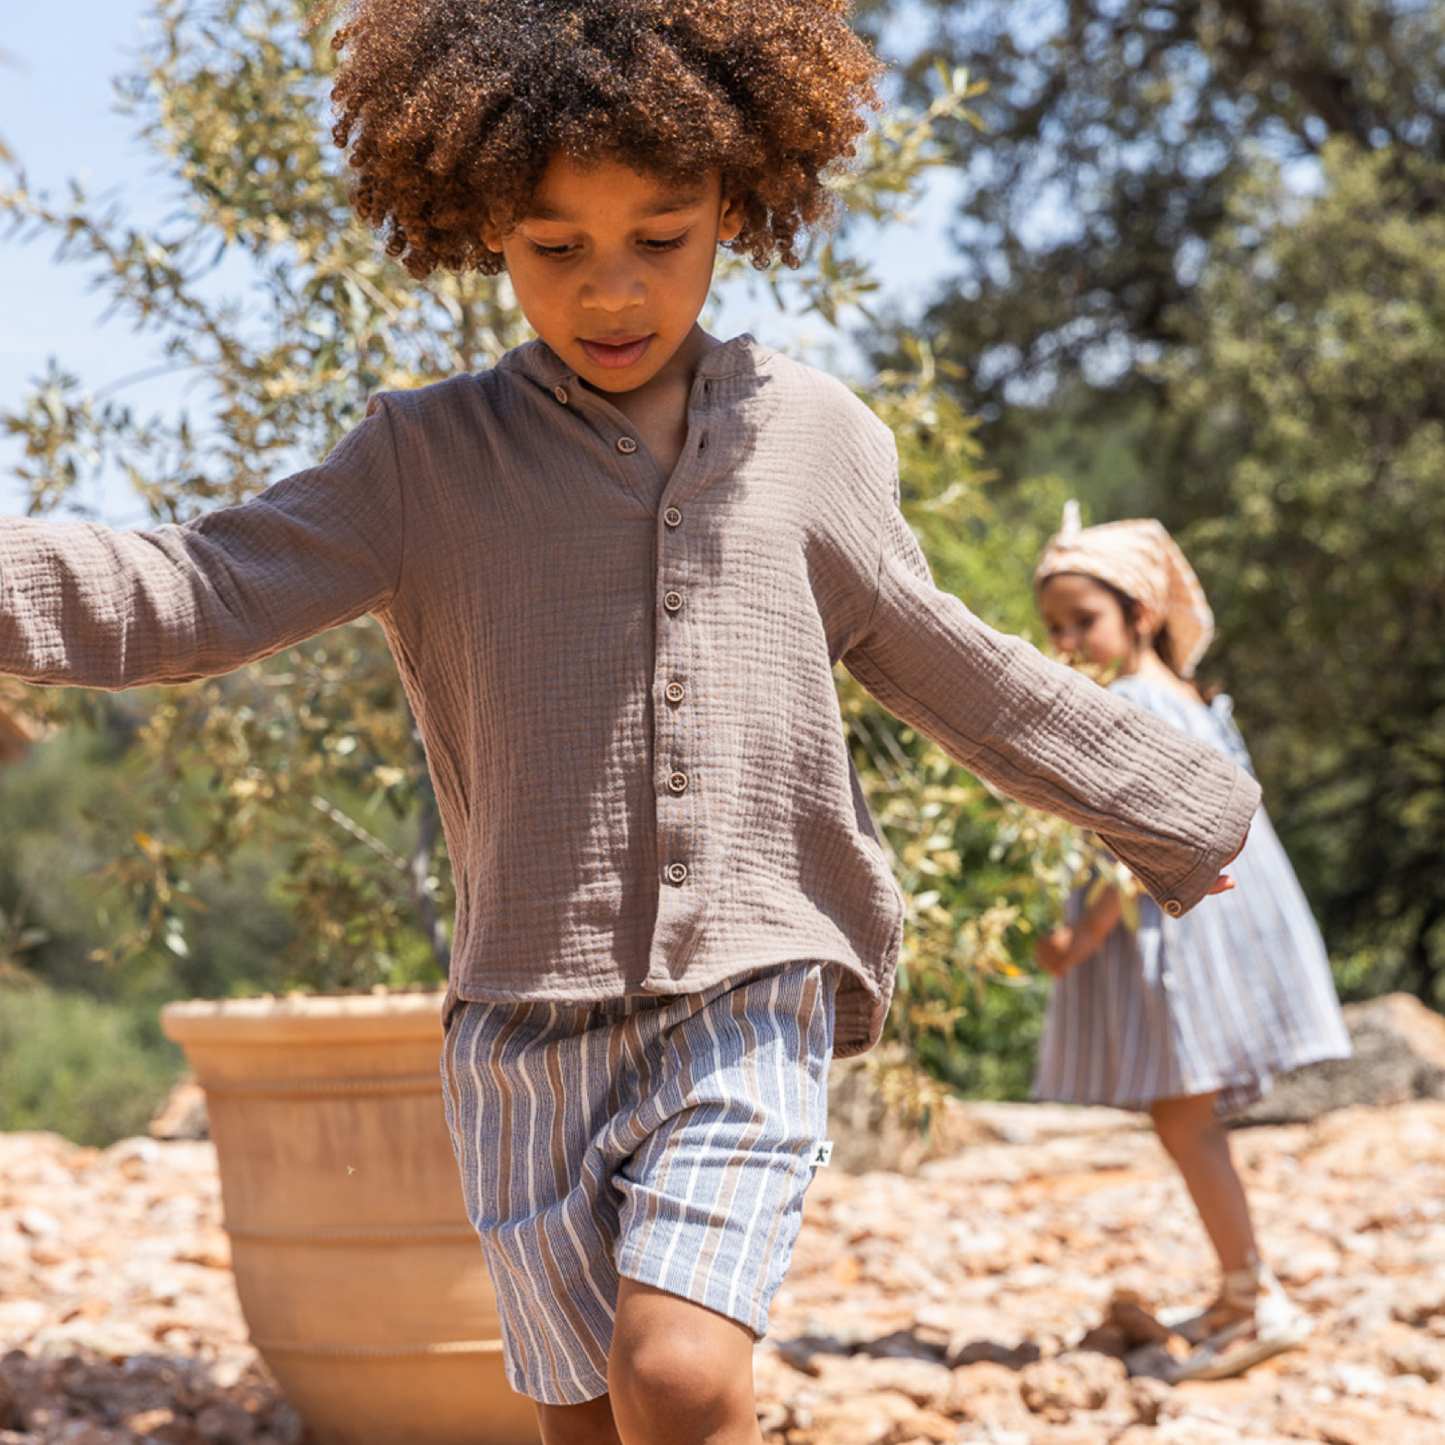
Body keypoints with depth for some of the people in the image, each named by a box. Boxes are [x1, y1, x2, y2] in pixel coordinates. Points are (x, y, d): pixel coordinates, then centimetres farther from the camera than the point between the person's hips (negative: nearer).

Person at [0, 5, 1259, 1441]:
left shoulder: (814, 443, 7)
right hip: (526, 1034, 1)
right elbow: (200, 595, -6)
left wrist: (1179, 813, 23)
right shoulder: (425, 460, 3)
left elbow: (958, 676, 18)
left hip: (747, 1013, -1)